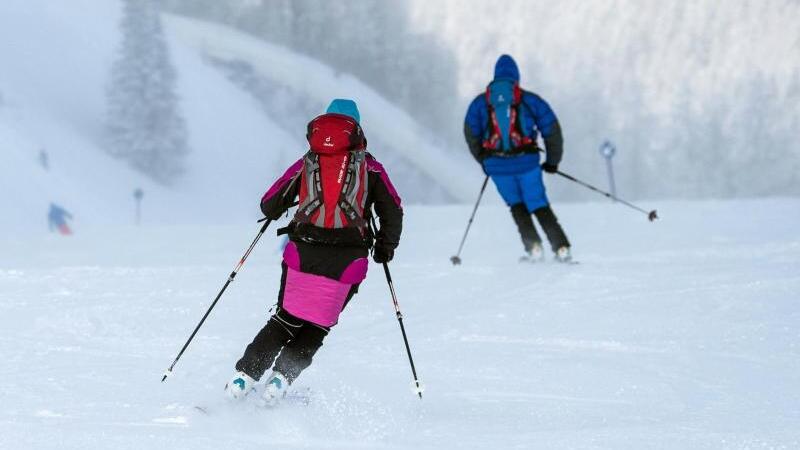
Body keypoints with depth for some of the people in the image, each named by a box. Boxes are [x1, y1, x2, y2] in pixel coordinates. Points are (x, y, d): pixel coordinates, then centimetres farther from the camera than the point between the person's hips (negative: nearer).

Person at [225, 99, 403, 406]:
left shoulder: (306, 164, 13)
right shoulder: (369, 167, 11)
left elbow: (269, 206, 13)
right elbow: (393, 212, 7)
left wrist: (275, 209, 37)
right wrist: (385, 247, 23)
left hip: (304, 254, 1)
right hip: (347, 262, -1)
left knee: (288, 319, 15)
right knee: (316, 328, 11)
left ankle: (246, 375, 5)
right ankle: (282, 377, -6)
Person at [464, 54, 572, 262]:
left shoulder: (480, 102, 10)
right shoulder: (530, 100, 6)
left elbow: (471, 135, 12)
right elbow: (551, 130, 8)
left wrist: (484, 160, 26)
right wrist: (552, 161, 20)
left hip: (496, 165, 1)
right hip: (526, 161, -1)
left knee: (516, 205, 19)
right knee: (539, 205, 9)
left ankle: (534, 248, 4)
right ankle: (561, 248, -3)